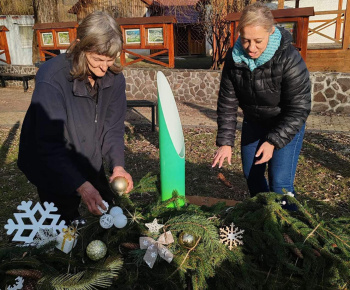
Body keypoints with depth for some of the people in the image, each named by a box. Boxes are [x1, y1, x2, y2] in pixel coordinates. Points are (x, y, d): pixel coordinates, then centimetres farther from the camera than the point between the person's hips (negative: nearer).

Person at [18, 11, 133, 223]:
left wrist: (117, 165, -23)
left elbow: (113, 128, -7)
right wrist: (81, 186, -38)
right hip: (51, 169, -4)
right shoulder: (51, 79, -29)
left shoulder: (114, 77, -13)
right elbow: (50, 144, -29)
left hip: (90, 165, 5)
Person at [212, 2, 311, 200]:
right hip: (254, 121, 5)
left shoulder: (289, 59, -29)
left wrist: (273, 141, -30)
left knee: (280, 183, -11)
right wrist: (225, 142, -16)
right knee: (252, 175, 14)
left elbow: (299, 109, -24)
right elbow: (227, 101, -12)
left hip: (287, 124, -4)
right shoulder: (234, 58, -16)